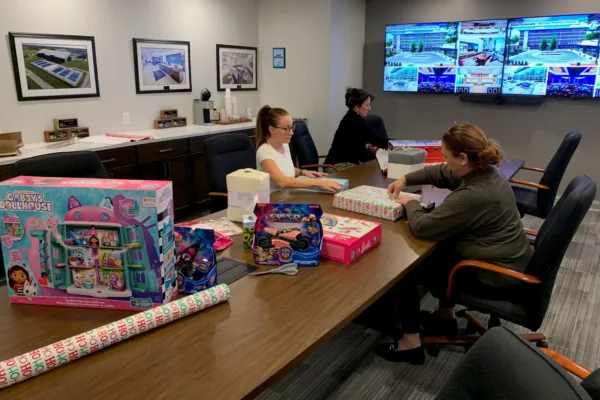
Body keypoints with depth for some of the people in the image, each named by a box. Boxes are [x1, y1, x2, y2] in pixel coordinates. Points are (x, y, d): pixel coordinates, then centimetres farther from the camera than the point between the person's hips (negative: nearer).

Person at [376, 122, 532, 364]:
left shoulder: (472, 196, -32)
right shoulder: (486, 172, -2)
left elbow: (422, 226, -26)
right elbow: (440, 173, 14)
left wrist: (410, 203, -7)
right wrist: (406, 180, 8)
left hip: (495, 274, -9)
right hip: (507, 261, 10)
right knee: (438, 250, 28)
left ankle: (411, 343, 9)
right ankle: (446, 316, 35)